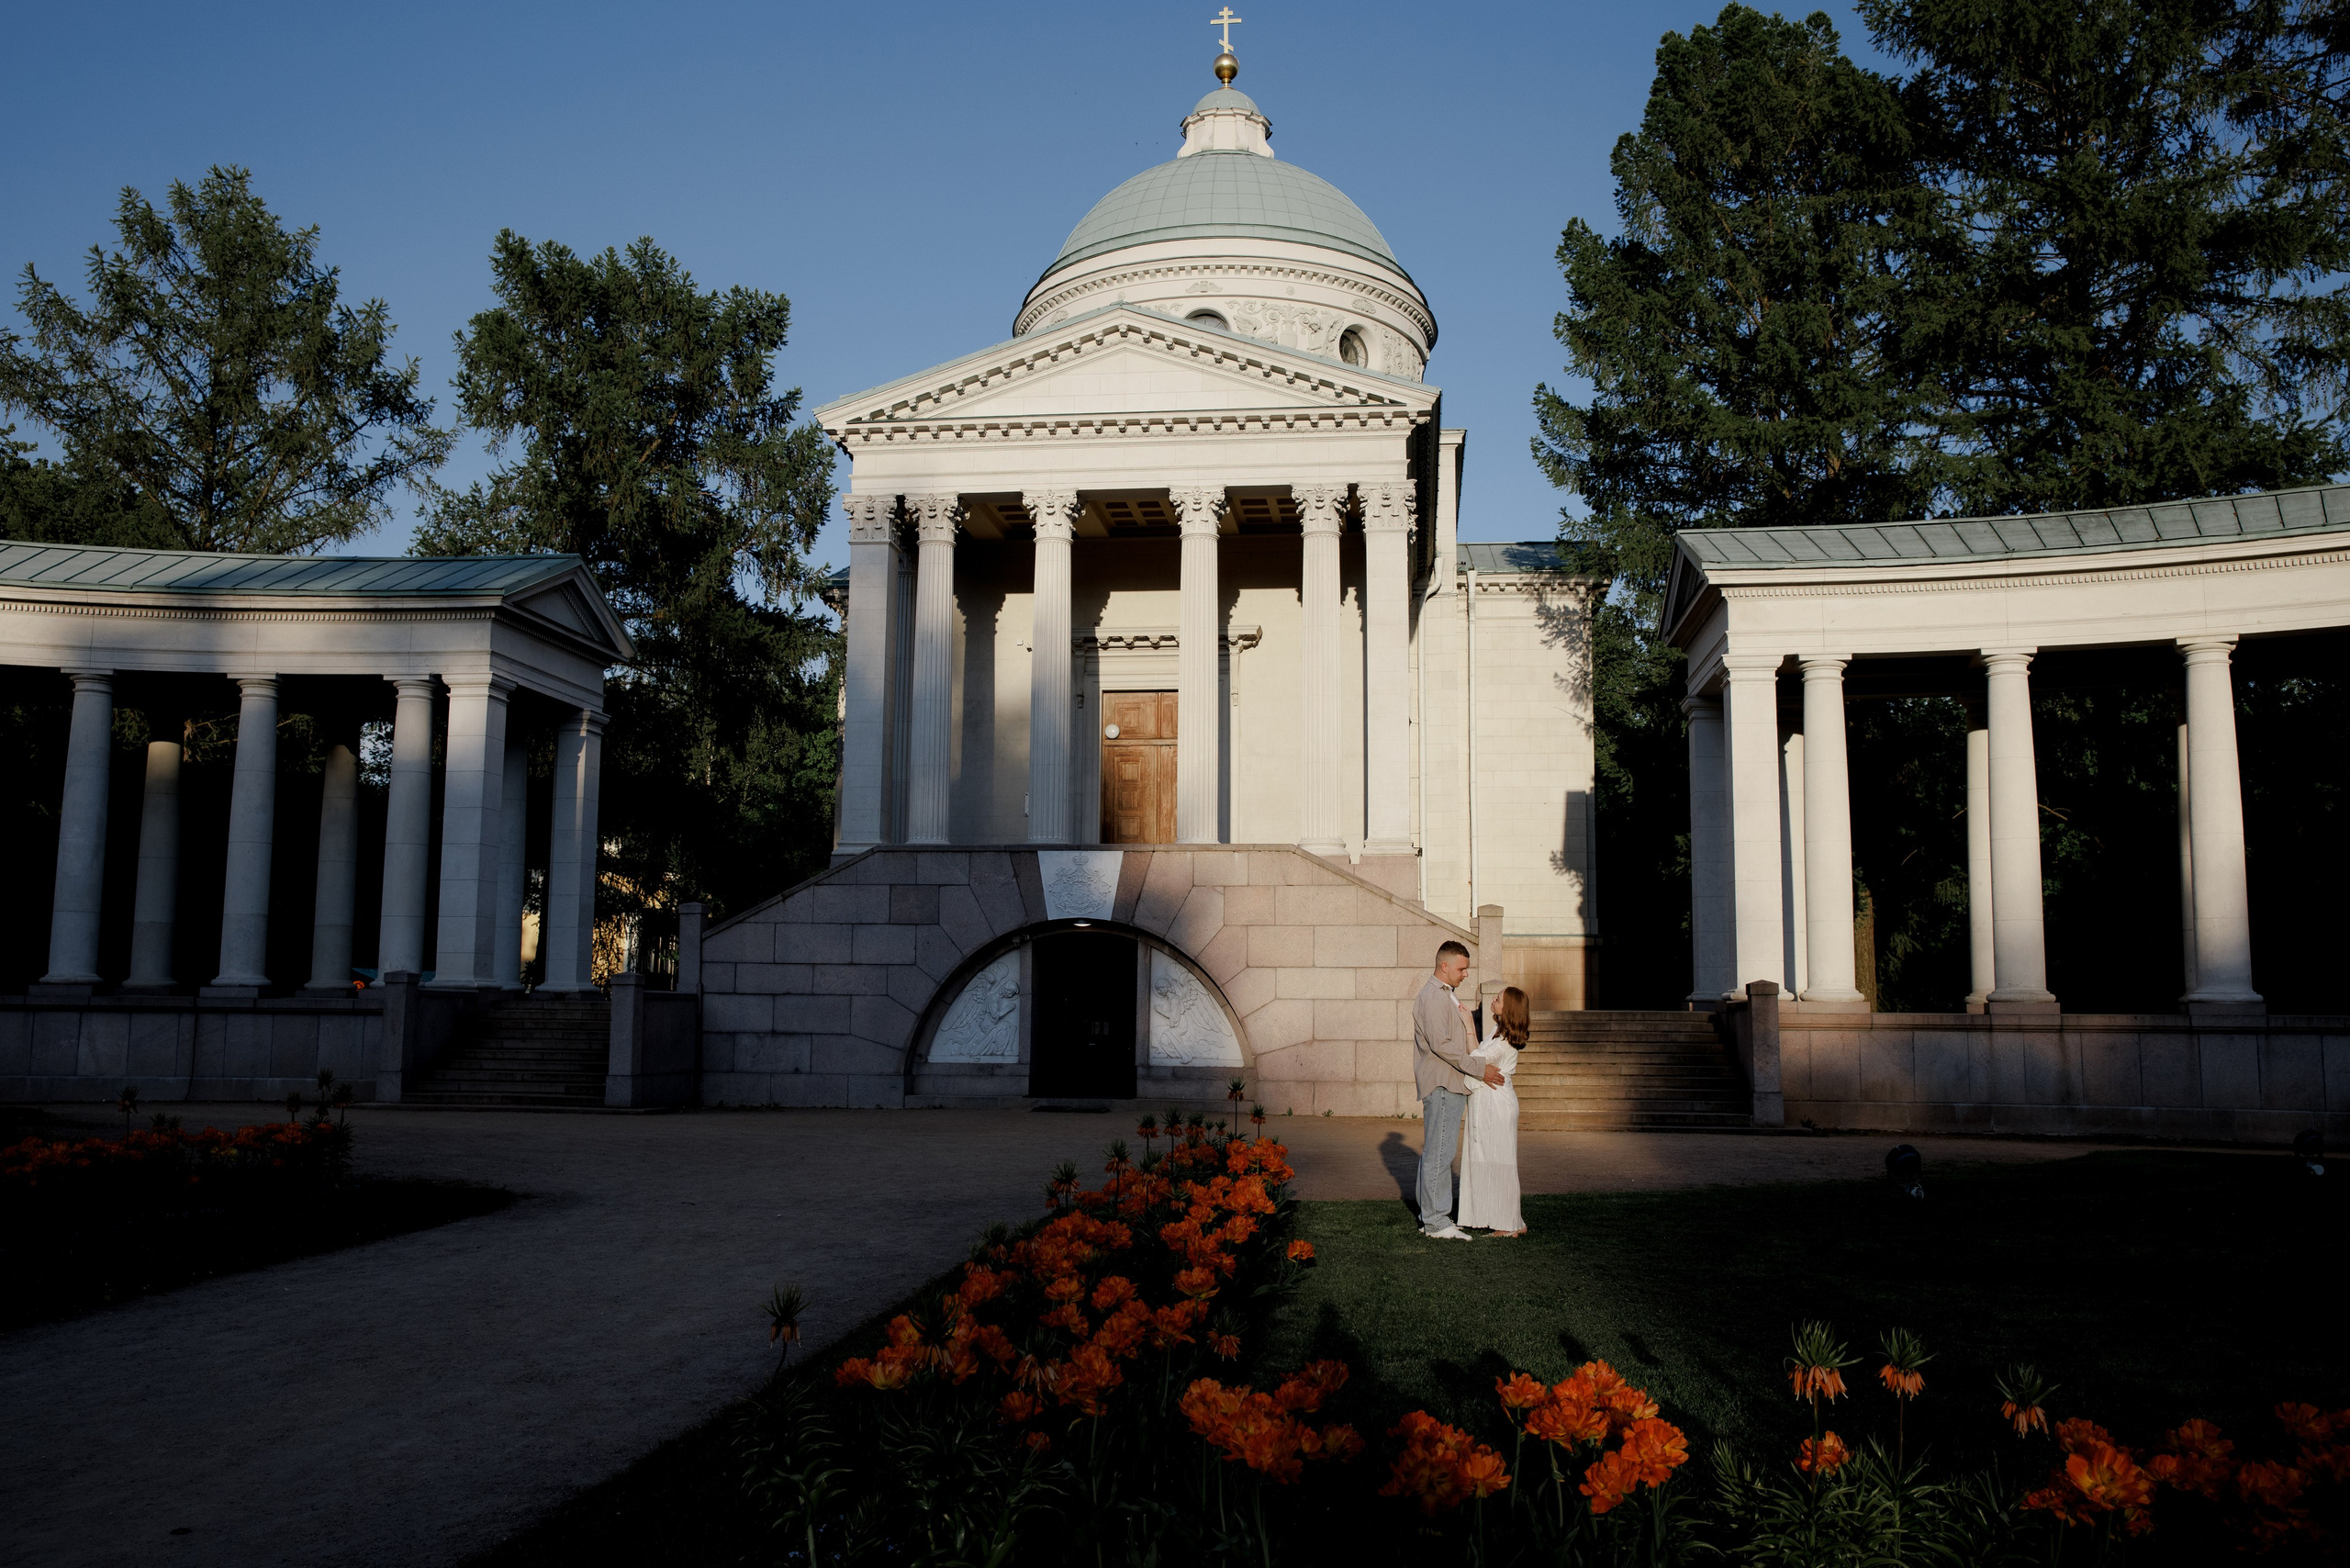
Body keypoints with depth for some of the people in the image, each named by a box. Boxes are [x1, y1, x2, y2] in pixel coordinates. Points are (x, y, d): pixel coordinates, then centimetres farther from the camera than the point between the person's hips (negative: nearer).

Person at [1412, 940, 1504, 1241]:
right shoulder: (1432, 996, -13)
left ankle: (1431, 1218, 17)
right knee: (1439, 1152, -9)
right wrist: (1478, 1069, -18)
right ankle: (1436, 1222, -7)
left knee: (1436, 1153, 12)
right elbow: (1440, 1044, -21)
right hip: (1440, 1085, -10)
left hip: (1451, 1086, 10)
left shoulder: (1449, 995, 20)